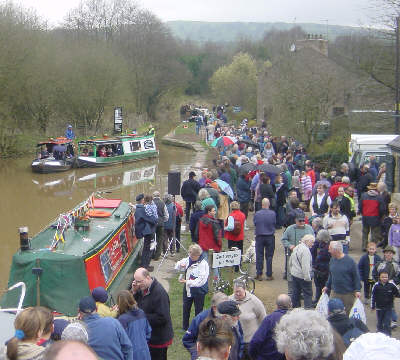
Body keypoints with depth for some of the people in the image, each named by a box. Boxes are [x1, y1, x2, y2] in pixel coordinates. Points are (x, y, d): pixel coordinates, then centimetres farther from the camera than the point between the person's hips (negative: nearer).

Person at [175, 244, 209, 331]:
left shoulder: (204, 264, -22)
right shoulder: (188, 260, -2)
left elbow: (201, 280, -26)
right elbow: (177, 267, 10)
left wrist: (187, 281, -27)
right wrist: (180, 265, -15)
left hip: (198, 290, -6)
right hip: (188, 289, 6)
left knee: (198, 309, 8)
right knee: (186, 307, 18)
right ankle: (185, 326, 36)